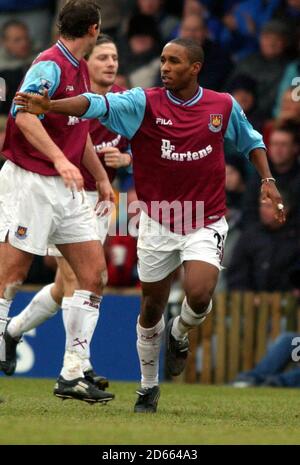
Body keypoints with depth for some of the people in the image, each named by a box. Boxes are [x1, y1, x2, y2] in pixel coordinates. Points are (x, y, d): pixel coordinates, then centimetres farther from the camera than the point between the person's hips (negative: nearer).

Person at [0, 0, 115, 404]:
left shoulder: (80, 70, 17)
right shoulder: (50, 65, -12)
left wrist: (102, 179, 34)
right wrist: (59, 159, -36)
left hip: (67, 189, 9)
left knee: (93, 275, 1)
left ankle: (72, 374, 4)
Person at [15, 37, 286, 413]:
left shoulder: (224, 107, -2)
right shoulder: (145, 103, -9)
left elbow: (250, 141, 18)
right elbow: (100, 105, -25)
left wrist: (267, 179, 6)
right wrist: (49, 106, -40)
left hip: (205, 223, 0)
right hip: (158, 223, 0)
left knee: (199, 296, -21)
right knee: (151, 309, 8)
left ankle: (179, 335, 15)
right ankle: (148, 387, 28)